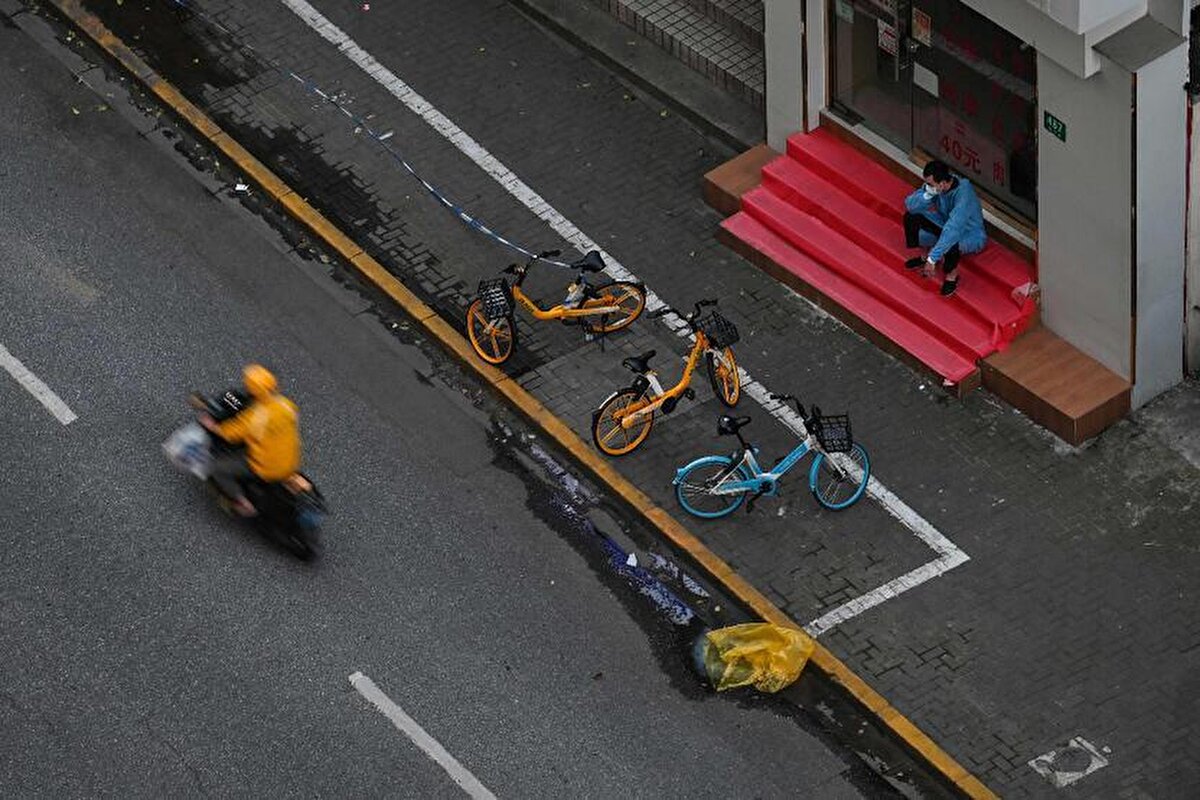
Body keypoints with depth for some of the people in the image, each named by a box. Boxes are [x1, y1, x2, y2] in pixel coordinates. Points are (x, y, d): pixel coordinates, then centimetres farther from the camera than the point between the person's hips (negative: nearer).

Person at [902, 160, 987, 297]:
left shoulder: (963, 193, -38)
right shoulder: (934, 185, -18)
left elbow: (952, 230, -43)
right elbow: (909, 205, -13)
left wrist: (932, 259, -44)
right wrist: (927, 194, -33)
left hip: (970, 236, -7)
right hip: (945, 224, 7)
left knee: (950, 243, -39)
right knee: (911, 217, -8)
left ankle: (952, 275, -7)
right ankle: (929, 253, 14)